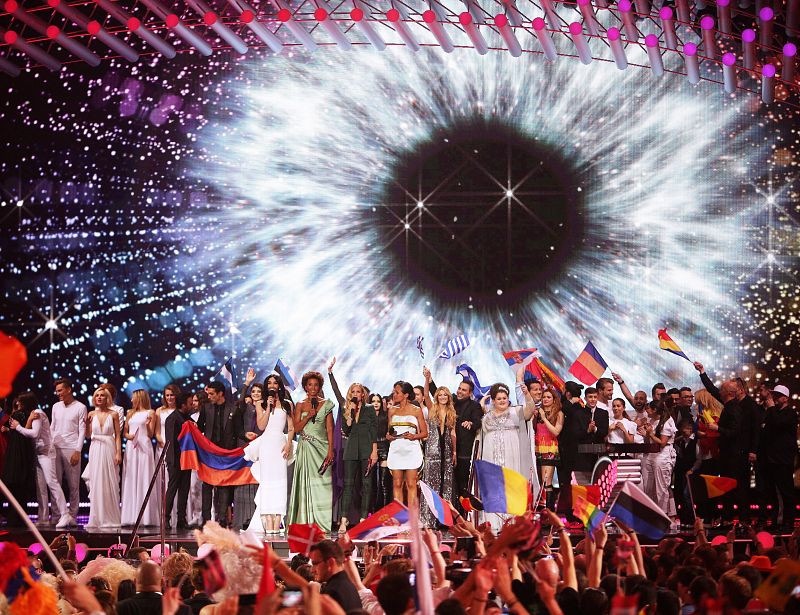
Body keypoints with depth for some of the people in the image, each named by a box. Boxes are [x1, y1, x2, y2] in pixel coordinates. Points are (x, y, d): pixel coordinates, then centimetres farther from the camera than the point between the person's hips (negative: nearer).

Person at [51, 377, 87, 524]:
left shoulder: (80, 408, -1)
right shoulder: (56, 407, 13)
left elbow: (82, 431, -4)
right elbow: (52, 428, 17)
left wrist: (77, 451, -11)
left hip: (71, 449, -5)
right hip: (55, 448, 5)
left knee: (73, 485, 0)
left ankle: (72, 516, 4)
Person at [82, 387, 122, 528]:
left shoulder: (113, 414, 2)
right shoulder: (92, 414, 8)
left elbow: (118, 436, 0)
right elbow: (88, 435, 9)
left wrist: (118, 453, -9)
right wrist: (87, 423, -8)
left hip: (109, 449, -2)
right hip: (95, 451, 2)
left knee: (109, 483, -2)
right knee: (96, 483, 2)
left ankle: (111, 518, 3)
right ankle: (96, 518, 6)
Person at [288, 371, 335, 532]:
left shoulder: (326, 404, 7)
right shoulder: (300, 405, 9)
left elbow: (330, 429, 3)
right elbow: (296, 428, 3)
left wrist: (330, 450, -7)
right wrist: (308, 416, -11)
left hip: (321, 448, -1)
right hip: (305, 448, 1)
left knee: (321, 483, -4)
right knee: (305, 483, -2)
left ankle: (322, 523, -3)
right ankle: (305, 523, -1)